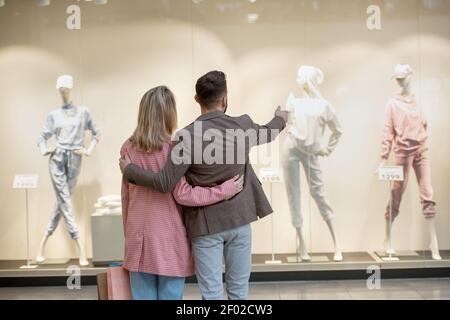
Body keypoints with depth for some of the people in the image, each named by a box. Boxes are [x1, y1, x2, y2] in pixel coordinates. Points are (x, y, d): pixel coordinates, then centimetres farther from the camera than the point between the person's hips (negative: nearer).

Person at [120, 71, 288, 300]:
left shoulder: (188, 136, -19)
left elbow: (165, 183, -20)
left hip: (206, 223, -3)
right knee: (239, 289, 15)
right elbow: (265, 135, 18)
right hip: (239, 219, 4)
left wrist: (129, 169, -5)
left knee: (212, 292, 6)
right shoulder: (243, 126, -6)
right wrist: (280, 119, 41)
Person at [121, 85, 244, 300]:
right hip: (169, 239, -4)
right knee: (170, 296, 5)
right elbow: (183, 195, -15)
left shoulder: (129, 148, 1)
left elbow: (125, 196, 8)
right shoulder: (174, 148, -12)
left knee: (143, 296, 10)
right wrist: (224, 190, -10)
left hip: (139, 237, 4)